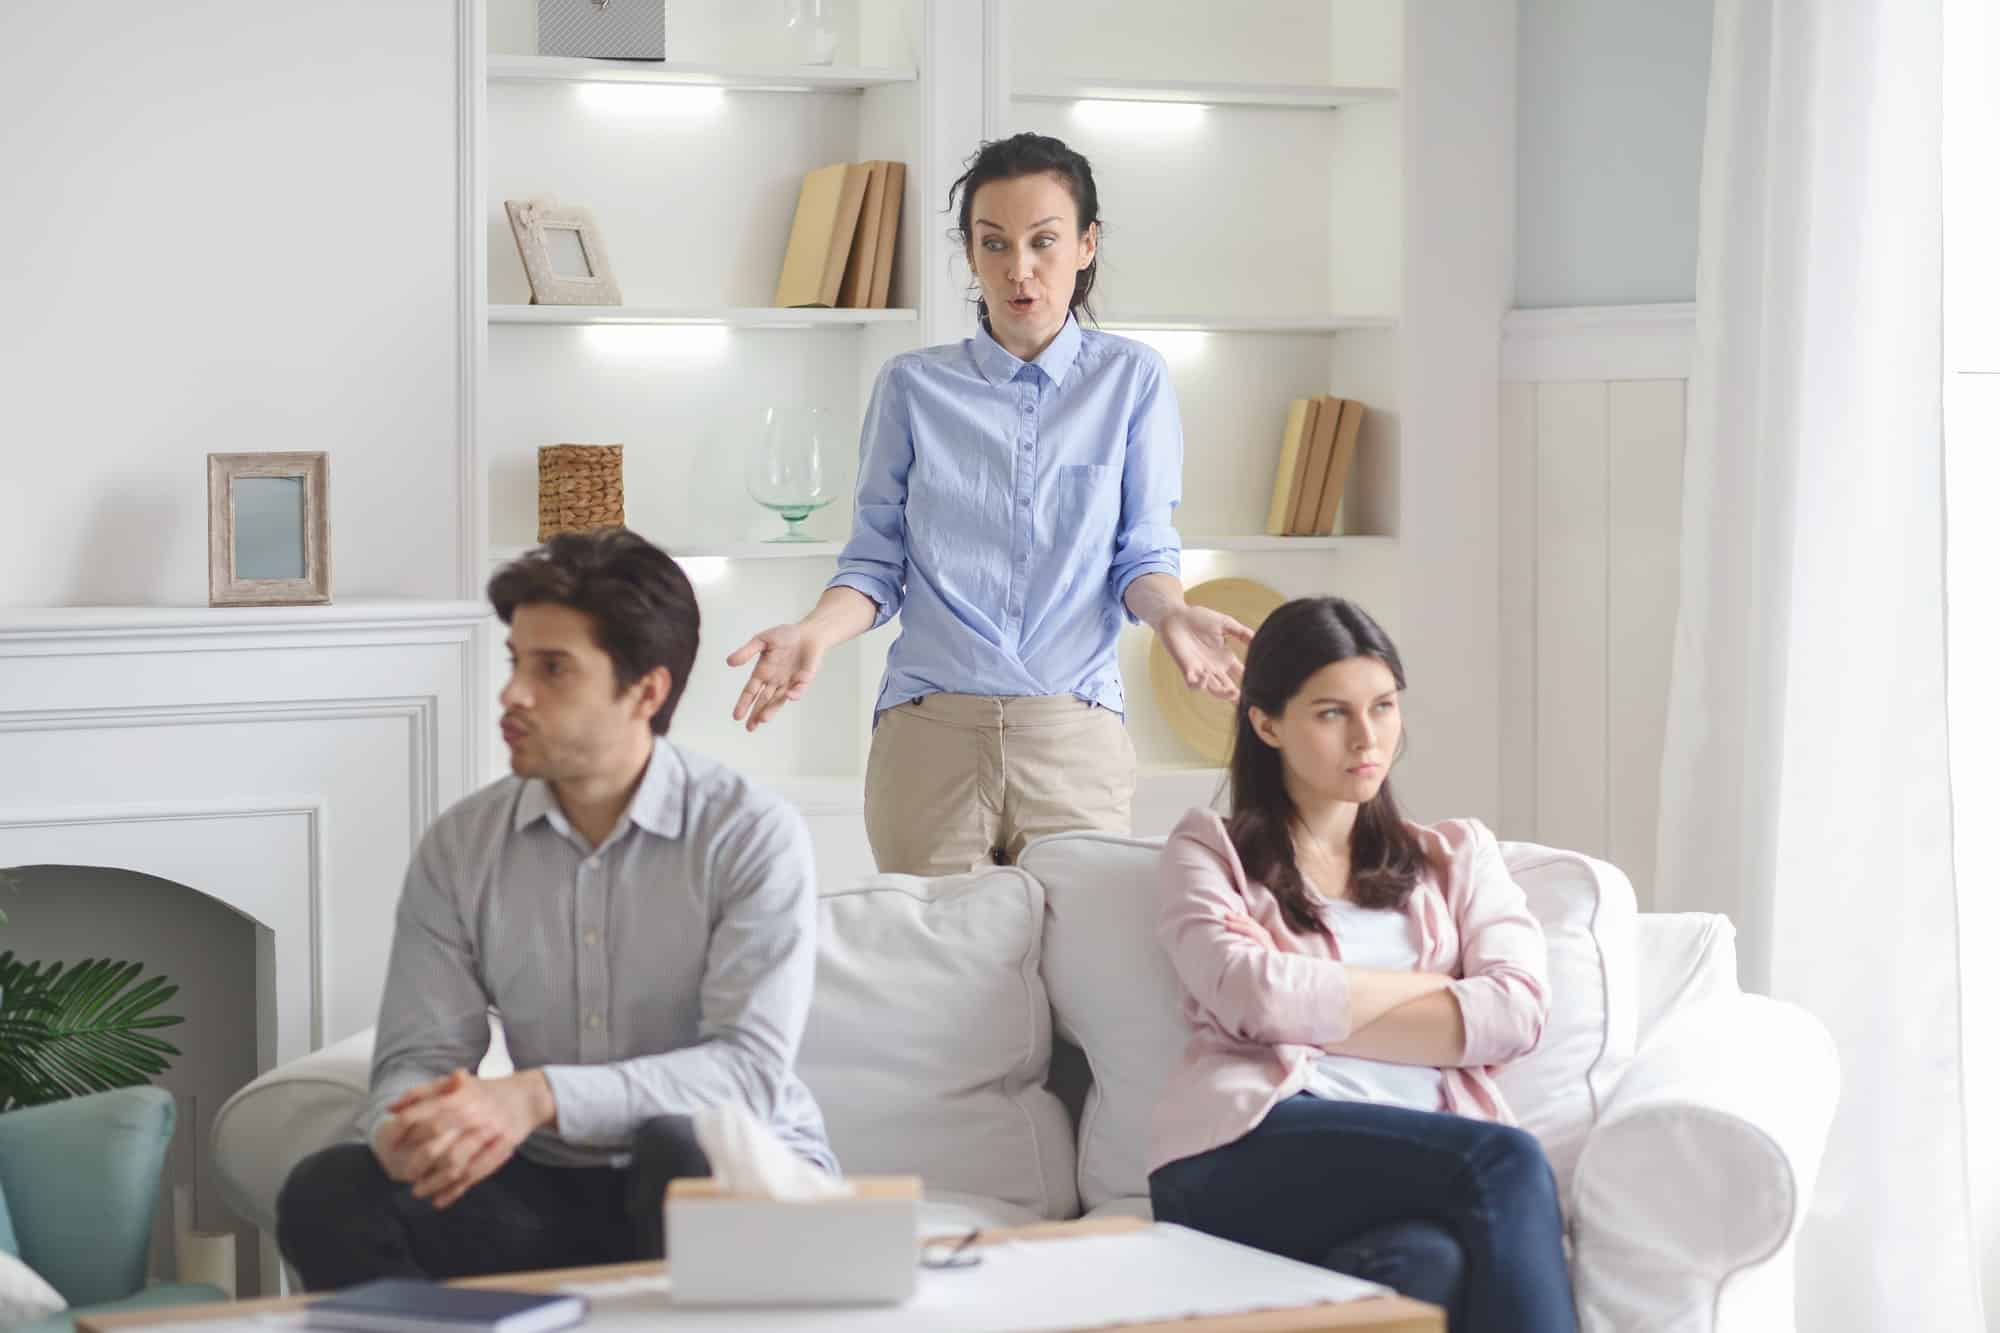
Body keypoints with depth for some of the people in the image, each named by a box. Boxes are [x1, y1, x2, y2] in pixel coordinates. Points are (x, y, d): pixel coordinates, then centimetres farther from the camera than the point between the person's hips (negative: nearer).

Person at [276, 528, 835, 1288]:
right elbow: (417, 1058, 0)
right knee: (325, 1193, -23)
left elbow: (751, 1068, -20)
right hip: (554, 1190, 3)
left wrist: (539, 1096, -33)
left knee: (677, 1146, -39)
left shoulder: (753, 836, -9)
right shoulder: (460, 847, 4)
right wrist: (407, 1133, -28)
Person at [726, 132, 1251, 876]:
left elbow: (1143, 552, 4)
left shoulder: (1131, 381, 5)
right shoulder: (912, 387, 6)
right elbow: (876, 563, 7)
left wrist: (1170, 613, -18)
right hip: (930, 731, 0)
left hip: (1076, 734, 0)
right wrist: (815, 634, -13)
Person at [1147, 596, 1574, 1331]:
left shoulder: (1458, 853, 28)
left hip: (1426, 1164, 2)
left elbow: (1517, 1011, 7)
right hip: (1253, 1151, -2)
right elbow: (1258, 998, -3)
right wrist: (1439, 985, 8)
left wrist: (1318, 1016, 1)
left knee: (1428, 1263, -39)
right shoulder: (1210, 851, 19)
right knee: (1504, 1160, -34)